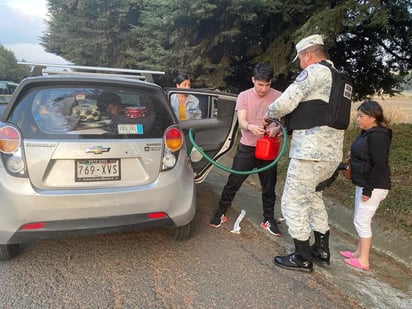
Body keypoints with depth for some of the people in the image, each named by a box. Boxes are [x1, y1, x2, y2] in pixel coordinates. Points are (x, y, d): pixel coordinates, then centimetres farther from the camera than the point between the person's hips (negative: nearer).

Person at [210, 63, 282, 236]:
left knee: (269, 187, 10)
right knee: (233, 183, 5)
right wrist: (251, 127, -38)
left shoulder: (278, 97, -3)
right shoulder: (244, 96, -4)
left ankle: (268, 219, 27)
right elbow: (241, 121, -14)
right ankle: (220, 213, 22)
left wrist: (276, 129, -30)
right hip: (247, 148, 0)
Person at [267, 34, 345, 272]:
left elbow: (285, 103, -16)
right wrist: (284, 126, 20)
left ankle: (303, 259, 12)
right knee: (313, 196, 24)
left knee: (293, 202, 1)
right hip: (332, 153, 10)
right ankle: (322, 250, 32)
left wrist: (269, 114, 5)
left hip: (311, 152, -10)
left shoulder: (315, 71, -9)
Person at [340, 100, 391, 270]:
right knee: (360, 220, 17)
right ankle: (359, 252, 30)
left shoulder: (378, 136, -18)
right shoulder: (367, 133, 11)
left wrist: (368, 189, -21)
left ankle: (363, 260, 9)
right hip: (363, 184, 10)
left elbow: (379, 166, -22)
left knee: (362, 221, -2)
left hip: (373, 187, -10)